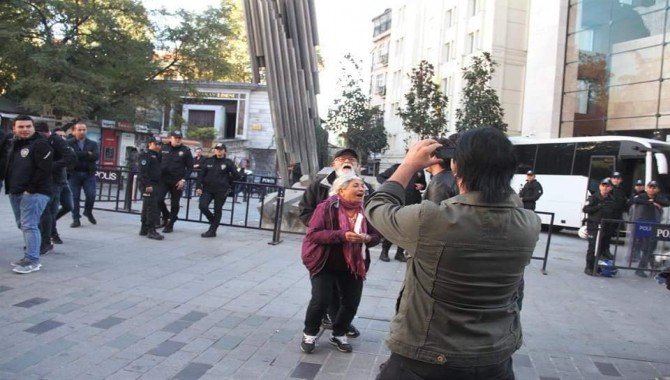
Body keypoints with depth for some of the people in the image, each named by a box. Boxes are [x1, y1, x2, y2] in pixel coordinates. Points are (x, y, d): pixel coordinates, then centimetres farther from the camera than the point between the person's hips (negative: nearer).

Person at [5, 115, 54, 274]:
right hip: (15, 193, 9)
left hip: (34, 193, -9)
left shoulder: (40, 144, -10)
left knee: (29, 225, -12)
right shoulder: (13, 144, 18)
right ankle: (29, 256, 22)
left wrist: (31, 190, -18)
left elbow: (44, 170, -17)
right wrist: (10, 188, 13)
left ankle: (33, 260, -9)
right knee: (23, 225, 13)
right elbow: (9, 167, 25)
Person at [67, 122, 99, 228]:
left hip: (89, 174, 1)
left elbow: (96, 156, -9)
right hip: (74, 173, -1)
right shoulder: (69, 143, 3)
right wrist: (87, 154, -14)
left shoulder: (93, 144, 9)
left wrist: (78, 155, -13)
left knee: (91, 195, -5)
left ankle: (88, 212, 23)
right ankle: (76, 219, 11)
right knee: (75, 197, 1)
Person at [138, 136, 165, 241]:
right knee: (152, 208, -11)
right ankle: (151, 230, -9)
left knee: (147, 208, 13)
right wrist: (147, 185, -25)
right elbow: (143, 171, -19)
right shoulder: (146, 155, -9)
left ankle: (144, 229, 20)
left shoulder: (157, 155, 21)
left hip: (155, 185, 9)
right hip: (148, 186, -9)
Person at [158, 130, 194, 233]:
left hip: (177, 182, -2)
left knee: (174, 204, 4)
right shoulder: (164, 148, 5)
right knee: (159, 199, -10)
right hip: (164, 179, 2)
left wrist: (184, 180, -10)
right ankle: (166, 216, 17)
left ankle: (170, 224, 17)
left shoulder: (185, 151, -2)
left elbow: (190, 167, -1)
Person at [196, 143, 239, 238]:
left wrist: (226, 182, 6)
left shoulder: (228, 162, -1)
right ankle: (212, 220, 17)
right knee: (202, 206, -11)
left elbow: (236, 175, 1)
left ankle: (212, 231, 11)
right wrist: (198, 187, -4)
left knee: (217, 210, 2)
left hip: (221, 191, -2)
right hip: (207, 189, 2)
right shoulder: (208, 161, 6)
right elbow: (201, 175, 4)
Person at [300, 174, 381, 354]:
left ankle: (338, 334, 31)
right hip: (324, 263, -4)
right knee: (321, 301, -10)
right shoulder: (327, 207, -16)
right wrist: (342, 235, -31)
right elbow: (313, 233, -21)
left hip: (352, 266, 5)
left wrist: (367, 238, -21)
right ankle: (309, 334, 16)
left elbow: (376, 235, 5)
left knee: (351, 302, 7)